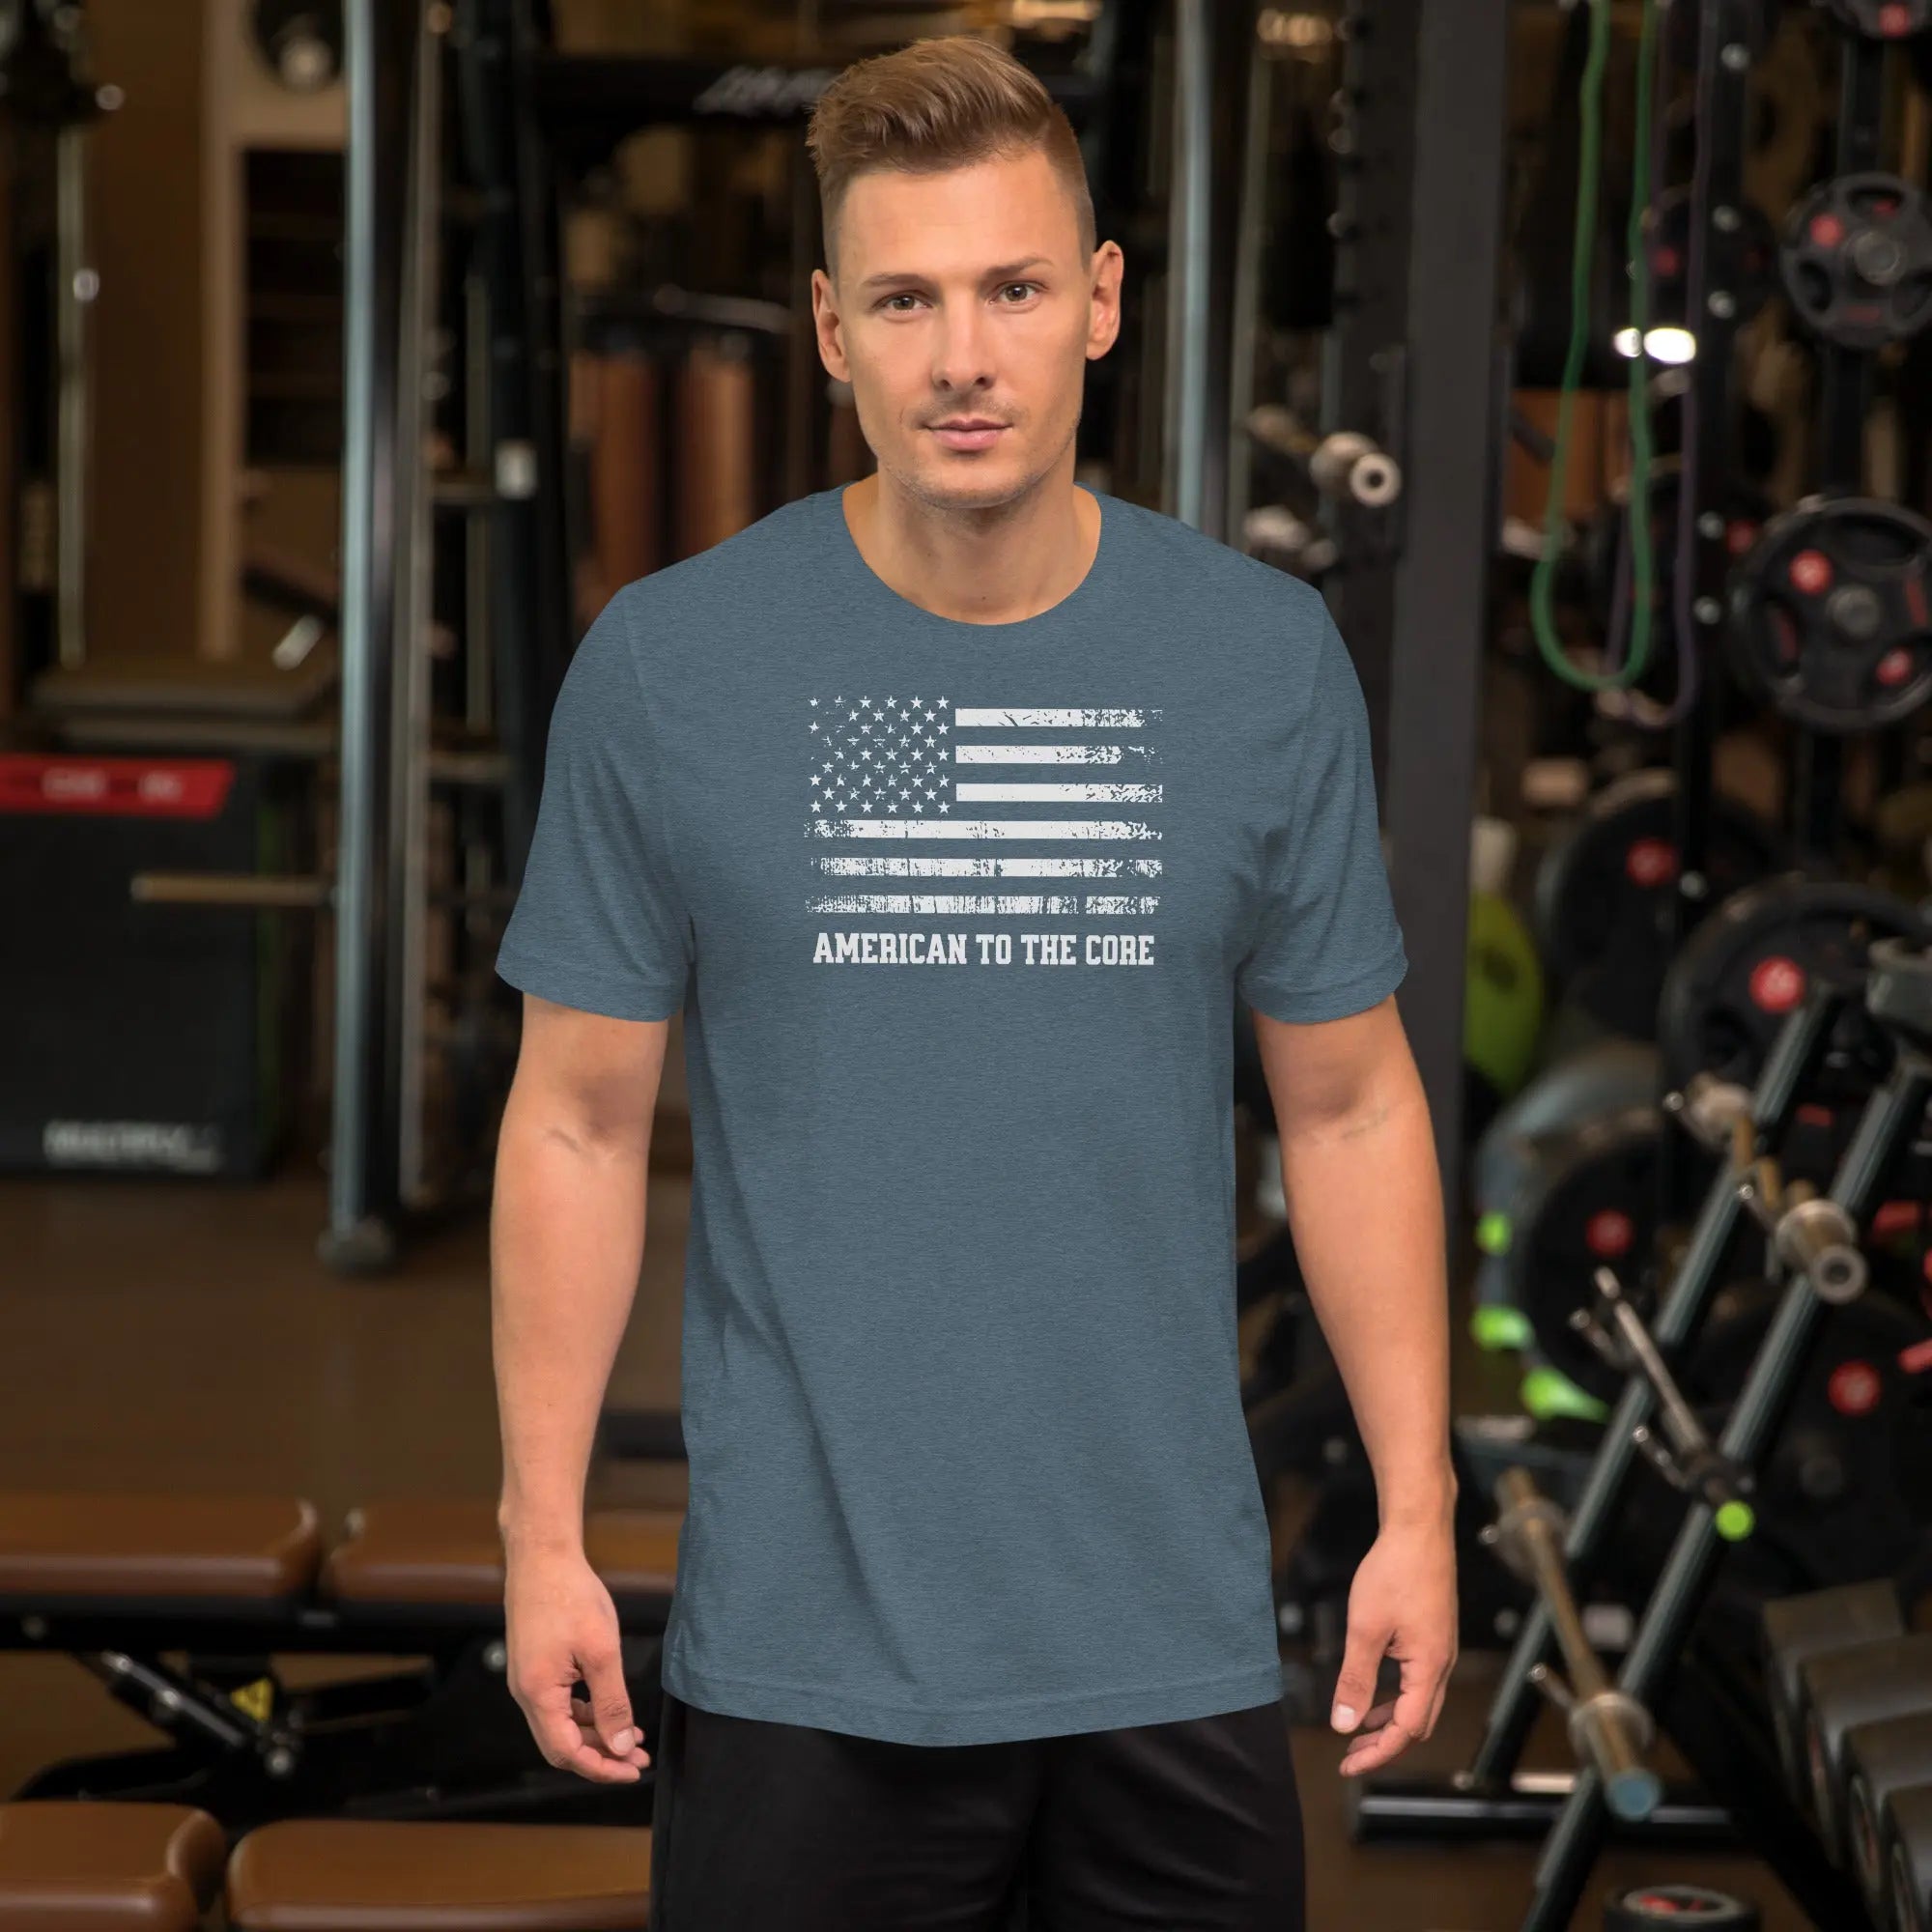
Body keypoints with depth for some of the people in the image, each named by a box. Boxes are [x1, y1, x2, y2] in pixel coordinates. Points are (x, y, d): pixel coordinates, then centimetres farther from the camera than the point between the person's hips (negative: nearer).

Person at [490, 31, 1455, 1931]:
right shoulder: (663, 668, -5)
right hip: (802, 1649, -1)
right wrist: (542, 1534, -2)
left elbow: (1350, 1109, 5)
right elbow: (580, 1122, 0)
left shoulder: (1268, 659, -1)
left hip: (1175, 1635, 2)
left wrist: (1417, 1510, 2)